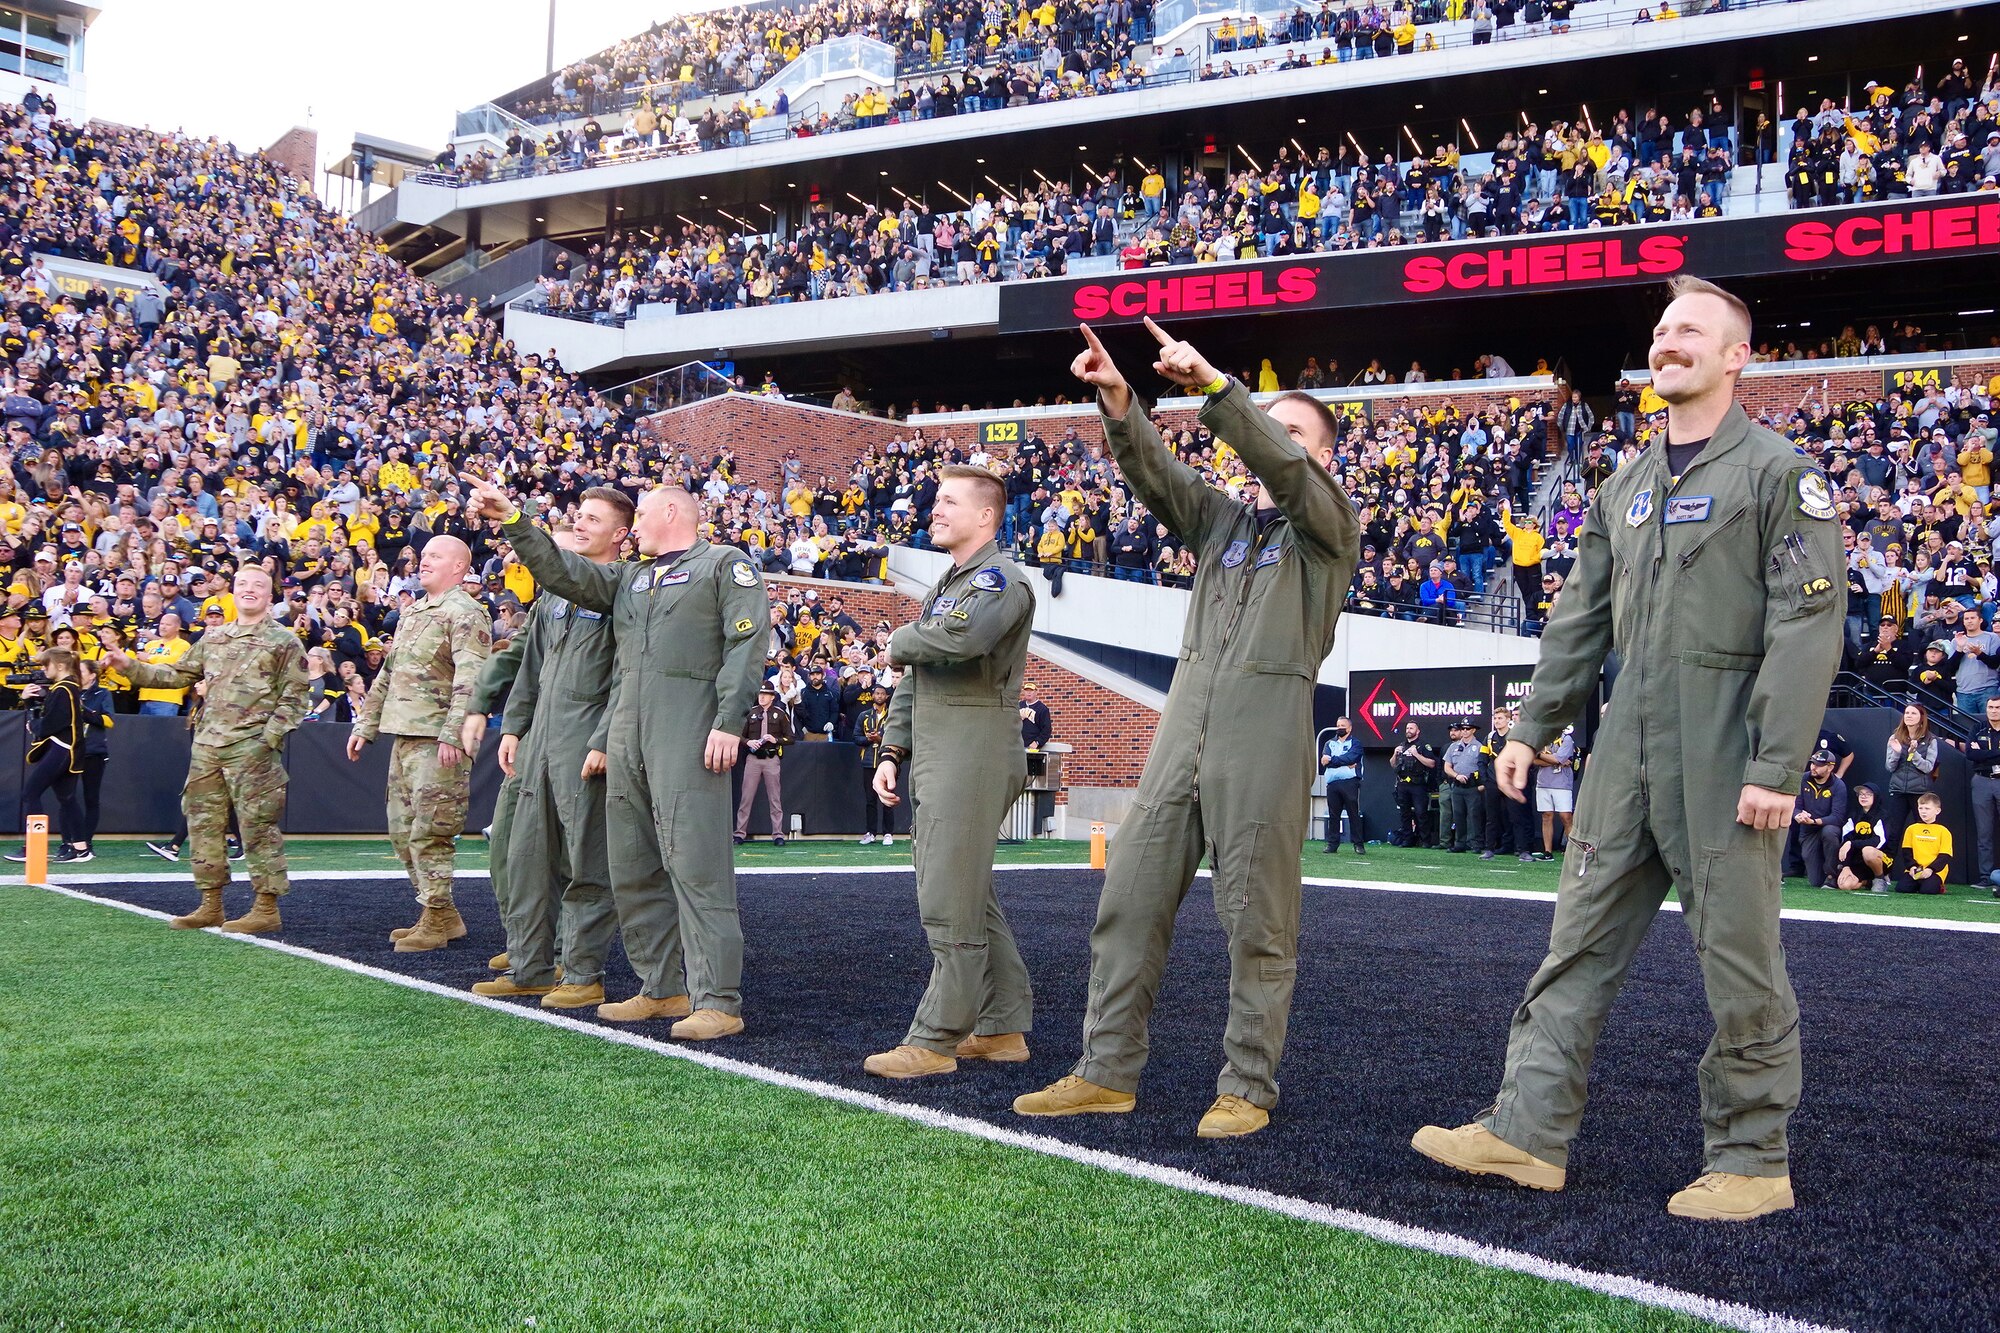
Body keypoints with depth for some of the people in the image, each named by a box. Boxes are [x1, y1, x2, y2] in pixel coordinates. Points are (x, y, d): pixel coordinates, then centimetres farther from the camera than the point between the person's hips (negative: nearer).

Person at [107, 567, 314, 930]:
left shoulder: (284, 641, 0)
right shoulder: (212, 638, 18)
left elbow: (295, 697, -5)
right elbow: (178, 674, 21)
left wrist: (267, 739, -14)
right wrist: (129, 666, 11)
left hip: (252, 748, -6)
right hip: (207, 744, 6)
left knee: (256, 824, -6)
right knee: (203, 822, 8)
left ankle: (267, 907, 0)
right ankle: (211, 905, 17)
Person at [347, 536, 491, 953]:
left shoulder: (465, 614, -9)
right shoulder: (411, 613, 20)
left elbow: (471, 679, -20)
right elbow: (388, 673, 26)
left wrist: (452, 734, -28)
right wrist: (366, 724, 23)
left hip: (437, 740, -10)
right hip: (404, 735, 10)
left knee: (429, 832, -7)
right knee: (402, 830, 12)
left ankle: (437, 919, 2)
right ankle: (442, 915, 20)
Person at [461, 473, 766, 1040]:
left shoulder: (724, 565, 4)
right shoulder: (628, 577, 26)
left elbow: (746, 643, -7)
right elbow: (563, 572, 15)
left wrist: (729, 723, -16)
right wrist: (512, 520, 6)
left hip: (688, 738, -8)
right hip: (627, 739, 8)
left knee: (695, 865, -12)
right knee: (632, 870, 9)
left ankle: (717, 1000, -10)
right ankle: (662, 988, 18)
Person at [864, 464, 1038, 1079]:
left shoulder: (1000, 578, -8)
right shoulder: (944, 586, 23)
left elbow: (963, 636, -30)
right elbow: (912, 681, 24)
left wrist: (900, 640, -10)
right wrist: (892, 752, 13)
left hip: (974, 754, -10)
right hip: (933, 758, 10)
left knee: (950, 901, -9)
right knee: (971, 897, 12)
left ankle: (936, 1039, -5)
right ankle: (1002, 1028, 19)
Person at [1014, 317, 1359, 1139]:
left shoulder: (1330, 524, 7)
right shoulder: (1217, 517, 21)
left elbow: (1285, 471, -13)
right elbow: (1153, 472, 4)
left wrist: (1212, 383, -23)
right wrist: (1119, 403, -15)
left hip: (1267, 736, -5)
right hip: (1182, 726, 5)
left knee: (1258, 922, -1)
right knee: (1129, 901, 3)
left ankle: (1248, 1086, 9)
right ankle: (1108, 1072, 11)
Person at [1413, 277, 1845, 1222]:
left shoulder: (1777, 472, -4)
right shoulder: (1626, 486, 17)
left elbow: (1810, 622, -11)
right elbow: (1582, 618, 20)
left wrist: (1777, 765, -18)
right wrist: (1532, 727, 15)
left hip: (1723, 751, -6)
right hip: (1628, 746, 7)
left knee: (1738, 957, 1)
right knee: (1580, 938, 5)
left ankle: (1751, 1159, 13)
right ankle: (1529, 1132, 9)